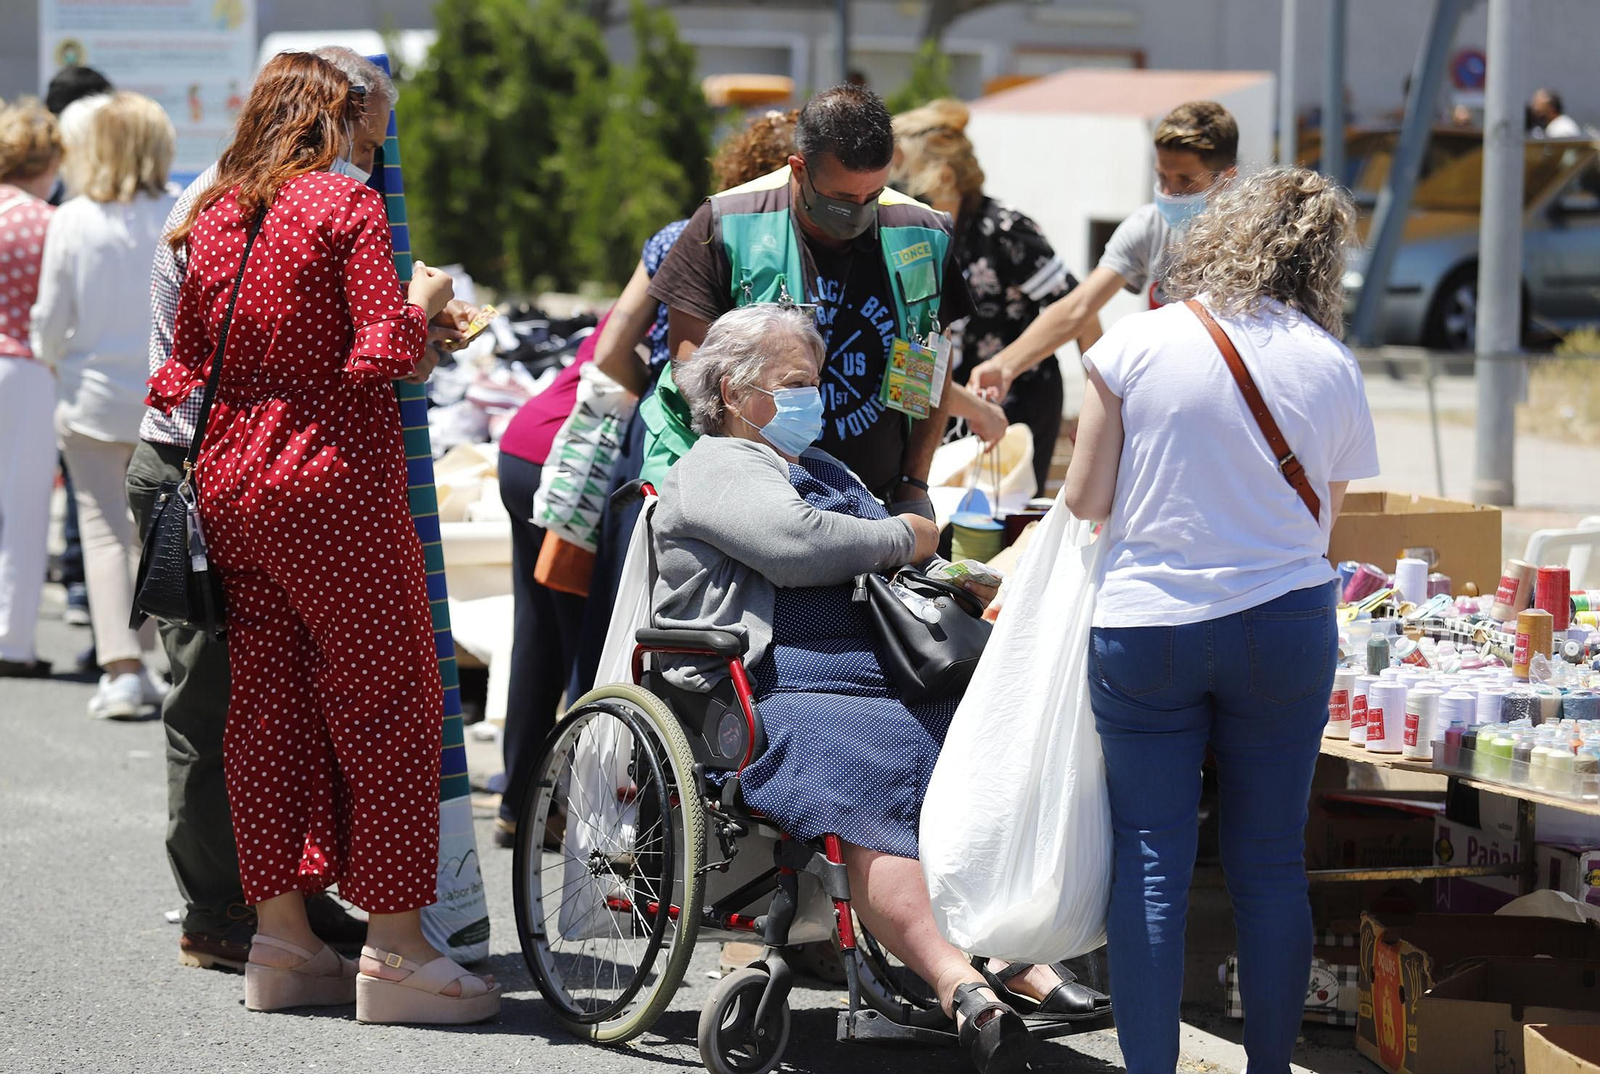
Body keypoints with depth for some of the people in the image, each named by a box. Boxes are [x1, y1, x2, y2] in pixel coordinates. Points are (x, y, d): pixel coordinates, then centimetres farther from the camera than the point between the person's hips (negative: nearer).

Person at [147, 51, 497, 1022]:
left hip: (230, 481, 7)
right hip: (336, 482, -7)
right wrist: (424, 303, 2)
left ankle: (281, 939, 13)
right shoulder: (347, 204, -8)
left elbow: (188, 366, 13)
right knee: (389, 705, -2)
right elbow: (383, 354, -16)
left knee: (269, 707, 11)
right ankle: (396, 949, -4)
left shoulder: (213, 219, 11)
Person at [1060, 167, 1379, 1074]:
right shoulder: (1332, 368, -1)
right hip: (1284, 625, 1)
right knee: (1272, 862, 9)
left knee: (1150, 862, 4)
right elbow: (1326, 520, 6)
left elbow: (1085, 499, -2)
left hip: (1145, 625, -1)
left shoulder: (1139, 342, -6)